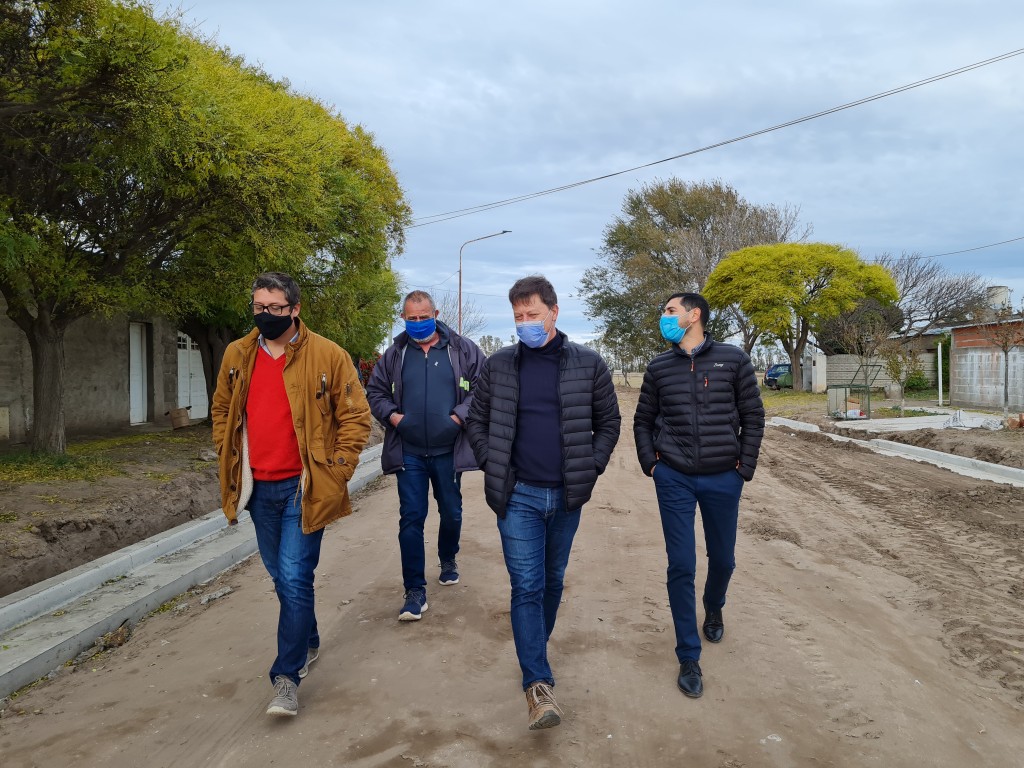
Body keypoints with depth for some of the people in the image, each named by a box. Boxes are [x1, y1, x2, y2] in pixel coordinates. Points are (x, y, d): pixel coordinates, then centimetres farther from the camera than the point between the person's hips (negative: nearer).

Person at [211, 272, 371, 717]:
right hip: (257, 488, 5)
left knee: (294, 578, -7)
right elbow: (222, 409, 18)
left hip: (303, 487, -5)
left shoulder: (327, 355, -10)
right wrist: (227, 458, 8)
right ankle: (308, 643, 40)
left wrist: (336, 470, -11)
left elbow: (356, 415, -6)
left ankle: (287, 675, 7)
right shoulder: (237, 355, 4)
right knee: (281, 576, 18)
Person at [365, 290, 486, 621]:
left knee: (451, 512, 16)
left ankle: (448, 560, 44)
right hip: (409, 453, 0)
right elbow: (375, 391, 12)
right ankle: (415, 590, 7)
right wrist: (391, 415, -6)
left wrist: (460, 415, -12)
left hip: (449, 451, 0)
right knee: (411, 518, -1)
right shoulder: (394, 354, 5)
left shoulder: (462, 349, 0)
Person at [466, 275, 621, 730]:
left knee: (553, 580, 17)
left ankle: (538, 641, 41)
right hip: (519, 496, -1)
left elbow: (608, 422, 6)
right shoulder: (498, 365, -1)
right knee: (526, 586, -5)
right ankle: (538, 683, 0)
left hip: (566, 496, 1)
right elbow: (477, 421, 7)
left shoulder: (588, 364, -2)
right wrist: (492, 466, -3)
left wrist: (590, 469, -2)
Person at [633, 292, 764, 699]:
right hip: (674, 481, 0)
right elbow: (643, 421, 11)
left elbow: (753, 416, 2)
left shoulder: (733, 359, -1)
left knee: (723, 559, 15)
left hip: (723, 480, 0)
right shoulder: (659, 366, 4)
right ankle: (689, 658, 11)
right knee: (681, 566, -2)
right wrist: (650, 464, 0)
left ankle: (713, 609, 49)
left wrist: (745, 466, -3)